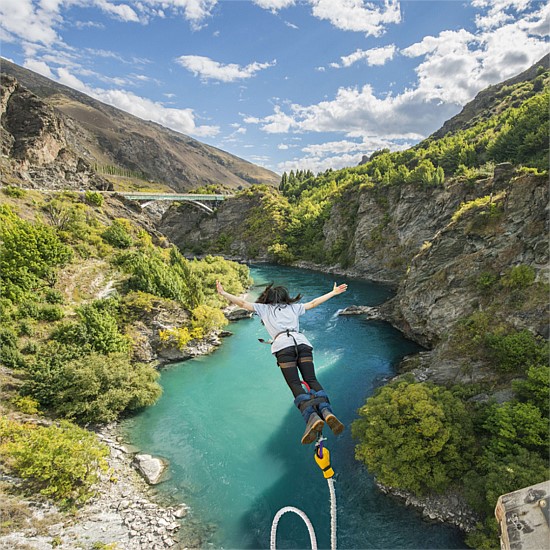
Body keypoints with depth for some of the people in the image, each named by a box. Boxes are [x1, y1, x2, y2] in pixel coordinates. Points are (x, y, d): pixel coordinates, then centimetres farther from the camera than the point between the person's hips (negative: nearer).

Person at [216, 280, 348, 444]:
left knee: (295, 385, -9)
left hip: (283, 345, -3)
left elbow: (243, 303, 22)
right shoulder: (293, 307, 33)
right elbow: (313, 303, 39)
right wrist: (333, 293, 49)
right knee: (312, 380, -1)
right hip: (302, 342, 3)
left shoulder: (263, 308, 26)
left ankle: (311, 417, -31)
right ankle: (326, 411, -26)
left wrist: (223, 293, 26)